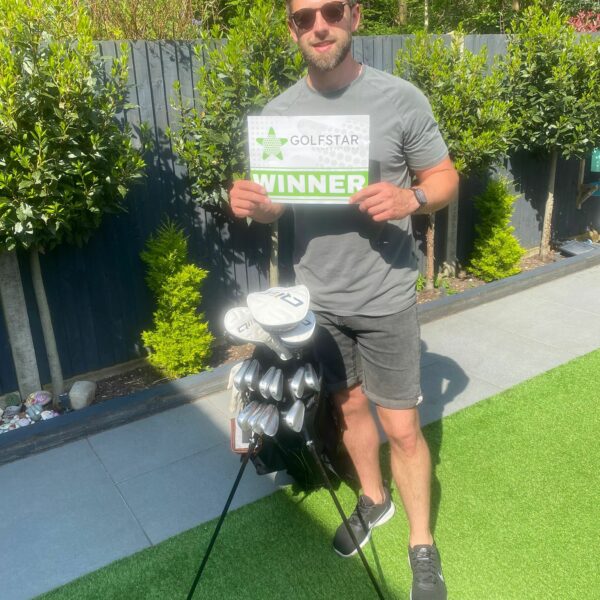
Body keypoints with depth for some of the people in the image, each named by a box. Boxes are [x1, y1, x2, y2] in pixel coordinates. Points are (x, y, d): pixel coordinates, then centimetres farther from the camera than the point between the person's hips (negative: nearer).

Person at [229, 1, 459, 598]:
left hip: (385, 297, -3)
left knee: (402, 428, 5)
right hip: (317, 297, 4)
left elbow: (446, 178, -3)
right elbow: (274, 203, 7)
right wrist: (250, 203, -17)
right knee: (350, 407, 21)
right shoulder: (278, 112, -1)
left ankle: (422, 546, 29)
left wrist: (412, 198, -25)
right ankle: (373, 498, 47)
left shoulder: (400, 99, -11)